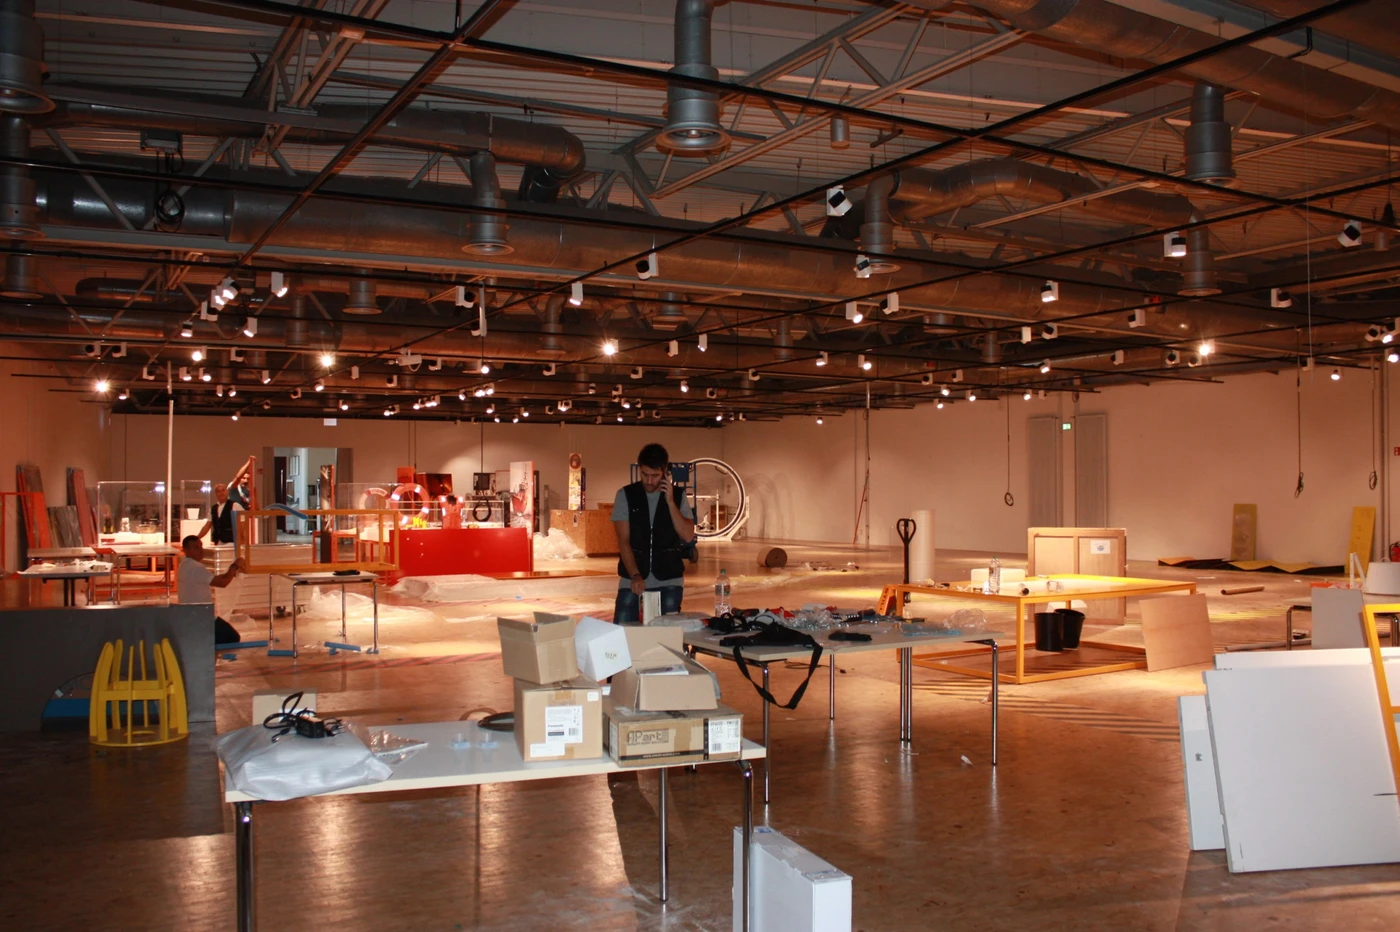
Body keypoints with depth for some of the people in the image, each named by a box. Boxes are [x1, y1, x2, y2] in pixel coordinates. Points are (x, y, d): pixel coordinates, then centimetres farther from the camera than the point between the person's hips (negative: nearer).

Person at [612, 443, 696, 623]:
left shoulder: (678, 496, 3)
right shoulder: (626, 495, -1)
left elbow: (688, 536, -7)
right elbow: (623, 540, -7)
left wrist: (670, 501, -14)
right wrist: (635, 576, -19)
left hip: (669, 581, 1)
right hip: (633, 579, -1)